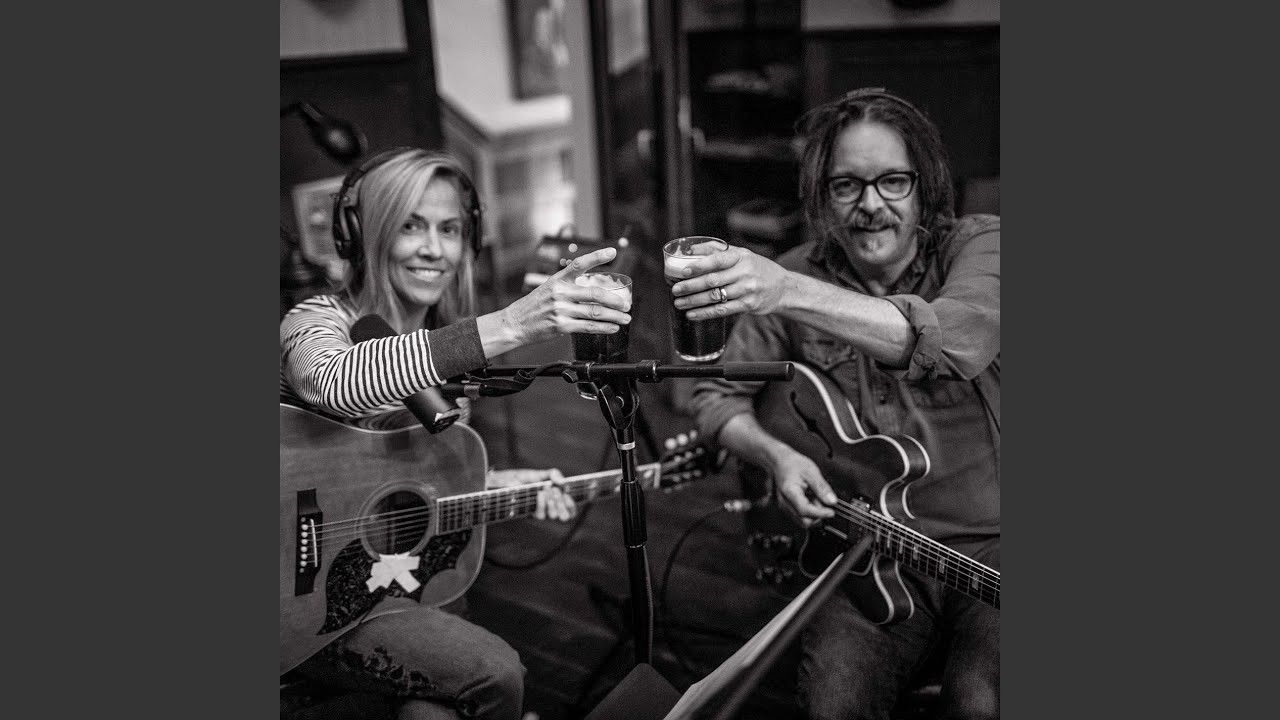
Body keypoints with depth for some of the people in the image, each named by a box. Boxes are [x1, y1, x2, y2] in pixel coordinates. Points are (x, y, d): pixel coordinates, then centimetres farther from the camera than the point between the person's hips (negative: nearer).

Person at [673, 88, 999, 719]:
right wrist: (774, 454, -16)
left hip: (987, 546, -1)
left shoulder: (977, 246, -7)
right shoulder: (796, 275, 0)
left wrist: (792, 293, -42)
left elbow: (957, 339, -31)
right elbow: (715, 395, 5)